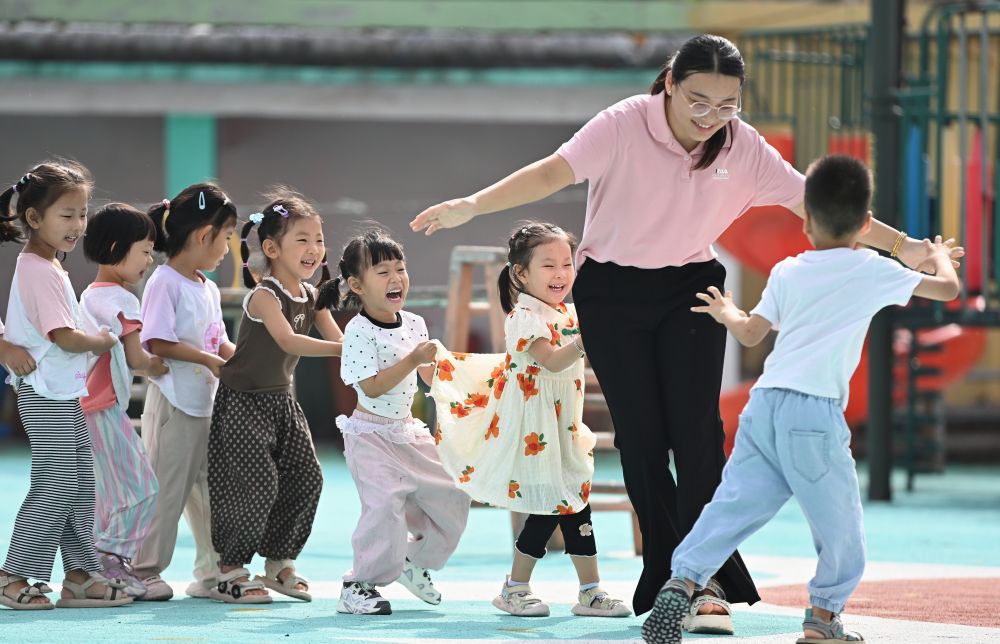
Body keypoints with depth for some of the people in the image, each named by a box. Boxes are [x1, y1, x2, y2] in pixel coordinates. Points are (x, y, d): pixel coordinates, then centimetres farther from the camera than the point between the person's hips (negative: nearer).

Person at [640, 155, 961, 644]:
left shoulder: (786, 273, 16)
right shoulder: (874, 272, 6)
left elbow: (750, 333, 23)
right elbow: (947, 289, 15)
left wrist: (726, 313, 46)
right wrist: (940, 257, 38)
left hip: (764, 403, 4)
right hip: (815, 411, -4)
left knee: (734, 503, 2)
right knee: (839, 517, 8)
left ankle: (682, 581, -12)